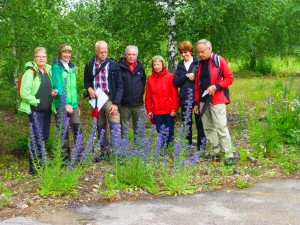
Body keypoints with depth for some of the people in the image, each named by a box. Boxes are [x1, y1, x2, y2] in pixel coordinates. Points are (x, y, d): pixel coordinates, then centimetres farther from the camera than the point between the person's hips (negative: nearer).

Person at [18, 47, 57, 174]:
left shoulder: (48, 70, 11)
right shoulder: (30, 72, -11)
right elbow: (24, 92, -16)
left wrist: (53, 92, 3)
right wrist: (36, 102, -14)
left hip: (47, 110, 7)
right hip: (35, 110, -7)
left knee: (45, 136, 13)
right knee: (37, 137, -11)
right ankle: (33, 166, -1)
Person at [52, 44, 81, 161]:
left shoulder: (72, 67, 13)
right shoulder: (56, 67, -7)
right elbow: (58, 87, -14)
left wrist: (76, 104, 14)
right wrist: (66, 104, -20)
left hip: (73, 104, 5)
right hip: (61, 105, -5)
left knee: (77, 129, -3)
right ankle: (65, 156, 13)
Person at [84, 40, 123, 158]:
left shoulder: (113, 65, -2)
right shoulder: (89, 65, 5)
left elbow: (119, 85, -3)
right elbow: (86, 81, 16)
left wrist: (116, 103, -11)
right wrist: (89, 89, -7)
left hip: (110, 99, -3)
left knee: (115, 127, -12)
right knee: (100, 128, 12)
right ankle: (104, 151, 23)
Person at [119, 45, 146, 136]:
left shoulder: (140, 67, 7)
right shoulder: (120, 67, -7)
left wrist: (141, 92, 12)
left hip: (138, 104, 3)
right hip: (124, 104, -3)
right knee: (124, 129, 6)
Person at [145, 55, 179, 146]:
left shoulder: (169, 77, -3)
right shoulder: (150, 78, 7)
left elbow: (174, 94, -5)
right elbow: (148, 96, 9)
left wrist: (174, 108, -10)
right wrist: (149, 110, 5)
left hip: (169, 111, -3)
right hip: (156, 112, 3)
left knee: (169, 133, 5)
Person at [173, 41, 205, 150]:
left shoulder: (198, 63, -2)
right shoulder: (180, 65, 12)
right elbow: (175, 82, 3)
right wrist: (186, 76, -10)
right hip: (185, 99, 4)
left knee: (200, 124, 0)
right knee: (186, 124, 10)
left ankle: (201, 148, 8)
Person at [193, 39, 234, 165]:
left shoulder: (219, 61, -4)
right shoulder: (200, 64, 13)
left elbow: (229, 78, -5)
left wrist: (216, 86, -17)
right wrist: (196, 102, 14)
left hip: (217, 100, -6)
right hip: (203, 101, 6)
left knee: (221, 127, -10)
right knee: (208, 128, 9)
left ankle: (228, 155, -6)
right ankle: (213, 152, 17)